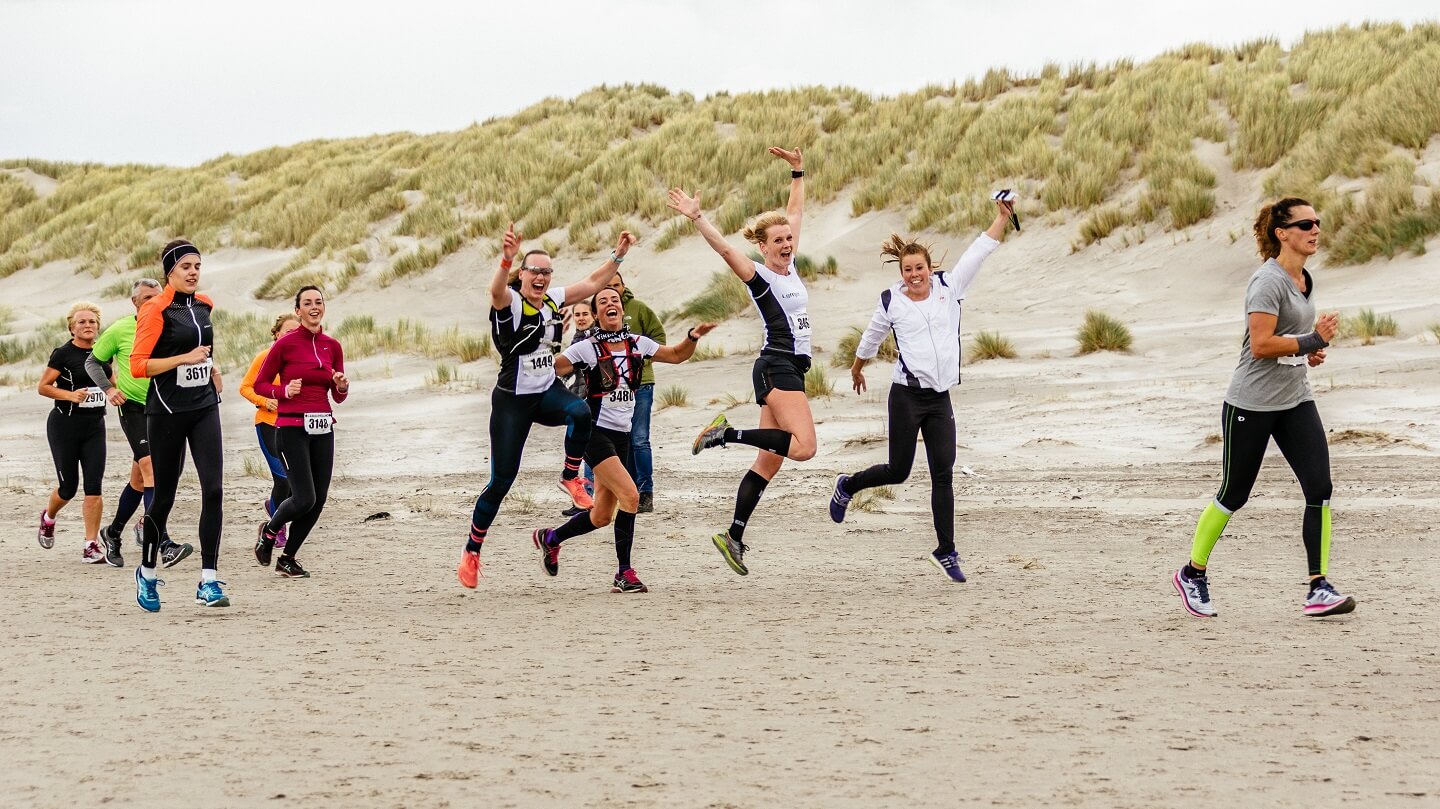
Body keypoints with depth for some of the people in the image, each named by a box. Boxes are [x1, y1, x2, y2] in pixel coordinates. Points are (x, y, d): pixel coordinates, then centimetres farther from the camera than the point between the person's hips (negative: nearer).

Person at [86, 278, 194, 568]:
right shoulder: (120, 330, -4)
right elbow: (93, 362, 9)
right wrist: (108, 389, -4)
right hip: (133, 408, -5)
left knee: (139, 480, 13)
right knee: (150, 468, -20)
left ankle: (113, 533, 35)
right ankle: (165, 546, -29)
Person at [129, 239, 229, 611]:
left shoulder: (204, 305, 11)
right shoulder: (156, 309, -10)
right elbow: (138, 365, -14)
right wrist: (184, 358, -21)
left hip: (204, 406, 5)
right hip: (166, 410, -5)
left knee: (213, 489, -10)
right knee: (164, 495, 3)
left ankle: (208, 581, -10)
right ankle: (147, 573, 25)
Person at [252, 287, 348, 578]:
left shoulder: (333, 346, 10)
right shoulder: (285, 344, -4)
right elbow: (260, 384, 1)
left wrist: (342, 386, -5)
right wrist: (284, 392, -16)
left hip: (322, 428, 5)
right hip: (292, 426, -5)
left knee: (318, 501, 2)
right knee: (305, 498, -14)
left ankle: (287, 559, 17)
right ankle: (269, 530, 17)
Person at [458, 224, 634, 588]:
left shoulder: (553, 299, 3)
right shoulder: (509, 302, -15)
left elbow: (593, 283, 12)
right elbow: (496, 290, -39)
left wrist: (618, 255, -1)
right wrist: (507, 257, -58)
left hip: (549, 393, 4)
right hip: (512, 400, -4)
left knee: (580, 412, -32)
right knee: (502, 479, -4)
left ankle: (571, 478, -9)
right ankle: (472, 551, 13)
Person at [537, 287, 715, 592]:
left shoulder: (638, 344, 8)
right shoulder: (587, 348, -6)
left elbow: (676, 355, 20)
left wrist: (693, 337, 2)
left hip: (622, 435, 6)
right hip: (596, 432, -6)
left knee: (602, 516, 8)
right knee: (630, 495, -22)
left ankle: (550, 538, 34)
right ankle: (624, 574, -14)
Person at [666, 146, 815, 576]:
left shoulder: (790, 266, 13)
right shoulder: (758, 276, -7)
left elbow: (796, 212, 24)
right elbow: (725, 249, -23)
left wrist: (798, 171, 24)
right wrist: (696, 218, -35)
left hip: (790, 371, 8)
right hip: (776, 367, -8)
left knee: (769, 460, 4)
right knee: (804, 446, -23)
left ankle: (734, 536, 4)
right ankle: (727, 433, -12)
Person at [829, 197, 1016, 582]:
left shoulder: (949, 288, 4)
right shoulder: (891, 302, 0)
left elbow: (978, 252, -1)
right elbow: (871, 338, 17)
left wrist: (1002, 218, -9)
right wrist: (857, 369, 29)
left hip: (940, 399, 3)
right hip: (907, 395, -3)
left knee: (943, 474, -2)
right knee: (898, 471, 3)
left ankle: (946, 551, 3)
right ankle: (847, 486, 33)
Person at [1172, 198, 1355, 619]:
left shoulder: (1304, 280, 11)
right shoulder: (1268, 280, -17)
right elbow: (1260, 345, -24)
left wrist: (1310, 350, 8)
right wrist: (1312, 340, -22)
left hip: (1296, 401, 7)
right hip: (1251, 404, -7)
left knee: (1319, 487, -8)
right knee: (1233, 494, 5)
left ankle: (1319, 590, -8)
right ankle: (1192, 574, 26)